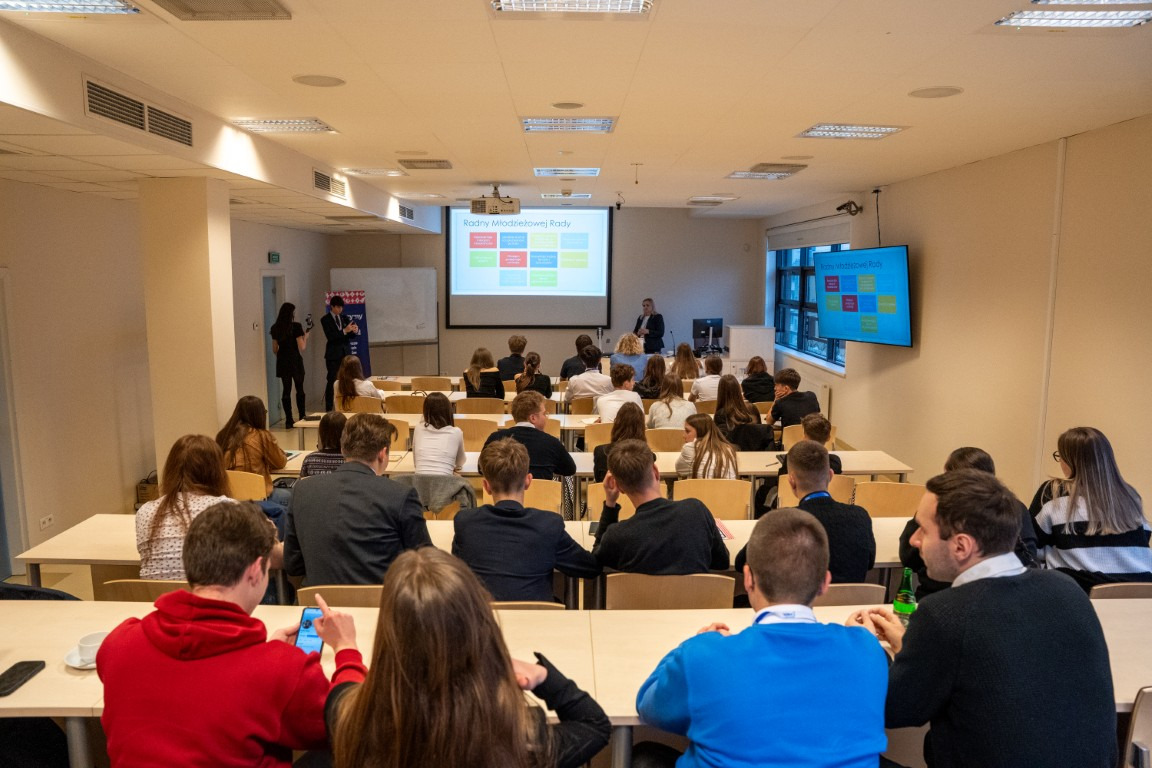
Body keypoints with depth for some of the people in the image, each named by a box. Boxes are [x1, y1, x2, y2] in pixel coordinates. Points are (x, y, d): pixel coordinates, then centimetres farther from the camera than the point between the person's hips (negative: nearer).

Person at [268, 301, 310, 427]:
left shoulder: (275, 328, 4)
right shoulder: (296, 326, -11)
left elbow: (274, 350, 11)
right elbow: (302, 347, -11)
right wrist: (306, 335, 3)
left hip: (282, 362, 4)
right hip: (295, 361, -4)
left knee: (286, 390, 6)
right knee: (299, 389, 10)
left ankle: (288, 421, 5)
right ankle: (302, 417, 14)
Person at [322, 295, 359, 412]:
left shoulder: (344, 318, 12)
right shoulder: (325, 319, -2)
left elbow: (351, 335, 10)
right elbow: (330, 336, -14)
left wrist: (355, 330, -13)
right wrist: (345, 331, -25)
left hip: (346, 353, 4)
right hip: (333, 355, -4)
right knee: (331, 382, -3)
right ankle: (329, 408, 2)